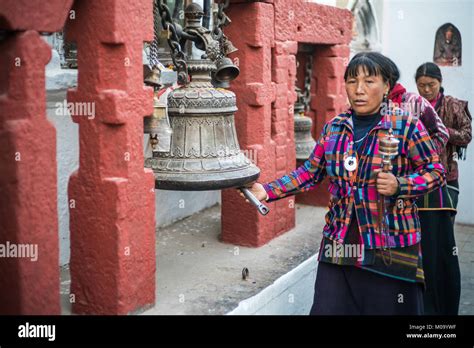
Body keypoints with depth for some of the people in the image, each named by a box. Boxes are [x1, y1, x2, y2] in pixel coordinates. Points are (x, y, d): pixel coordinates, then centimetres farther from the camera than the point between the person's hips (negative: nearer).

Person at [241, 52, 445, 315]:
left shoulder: (406, 126, -5)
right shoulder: (333, 128, 7)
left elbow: (435, 171, -1)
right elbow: (310, 173, 10)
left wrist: (399, 185, -20)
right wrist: (268, 191, 0)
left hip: (390, 247, -3)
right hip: (339, 244, 4)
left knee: (388, 308, 7)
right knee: (328, 307, 7)